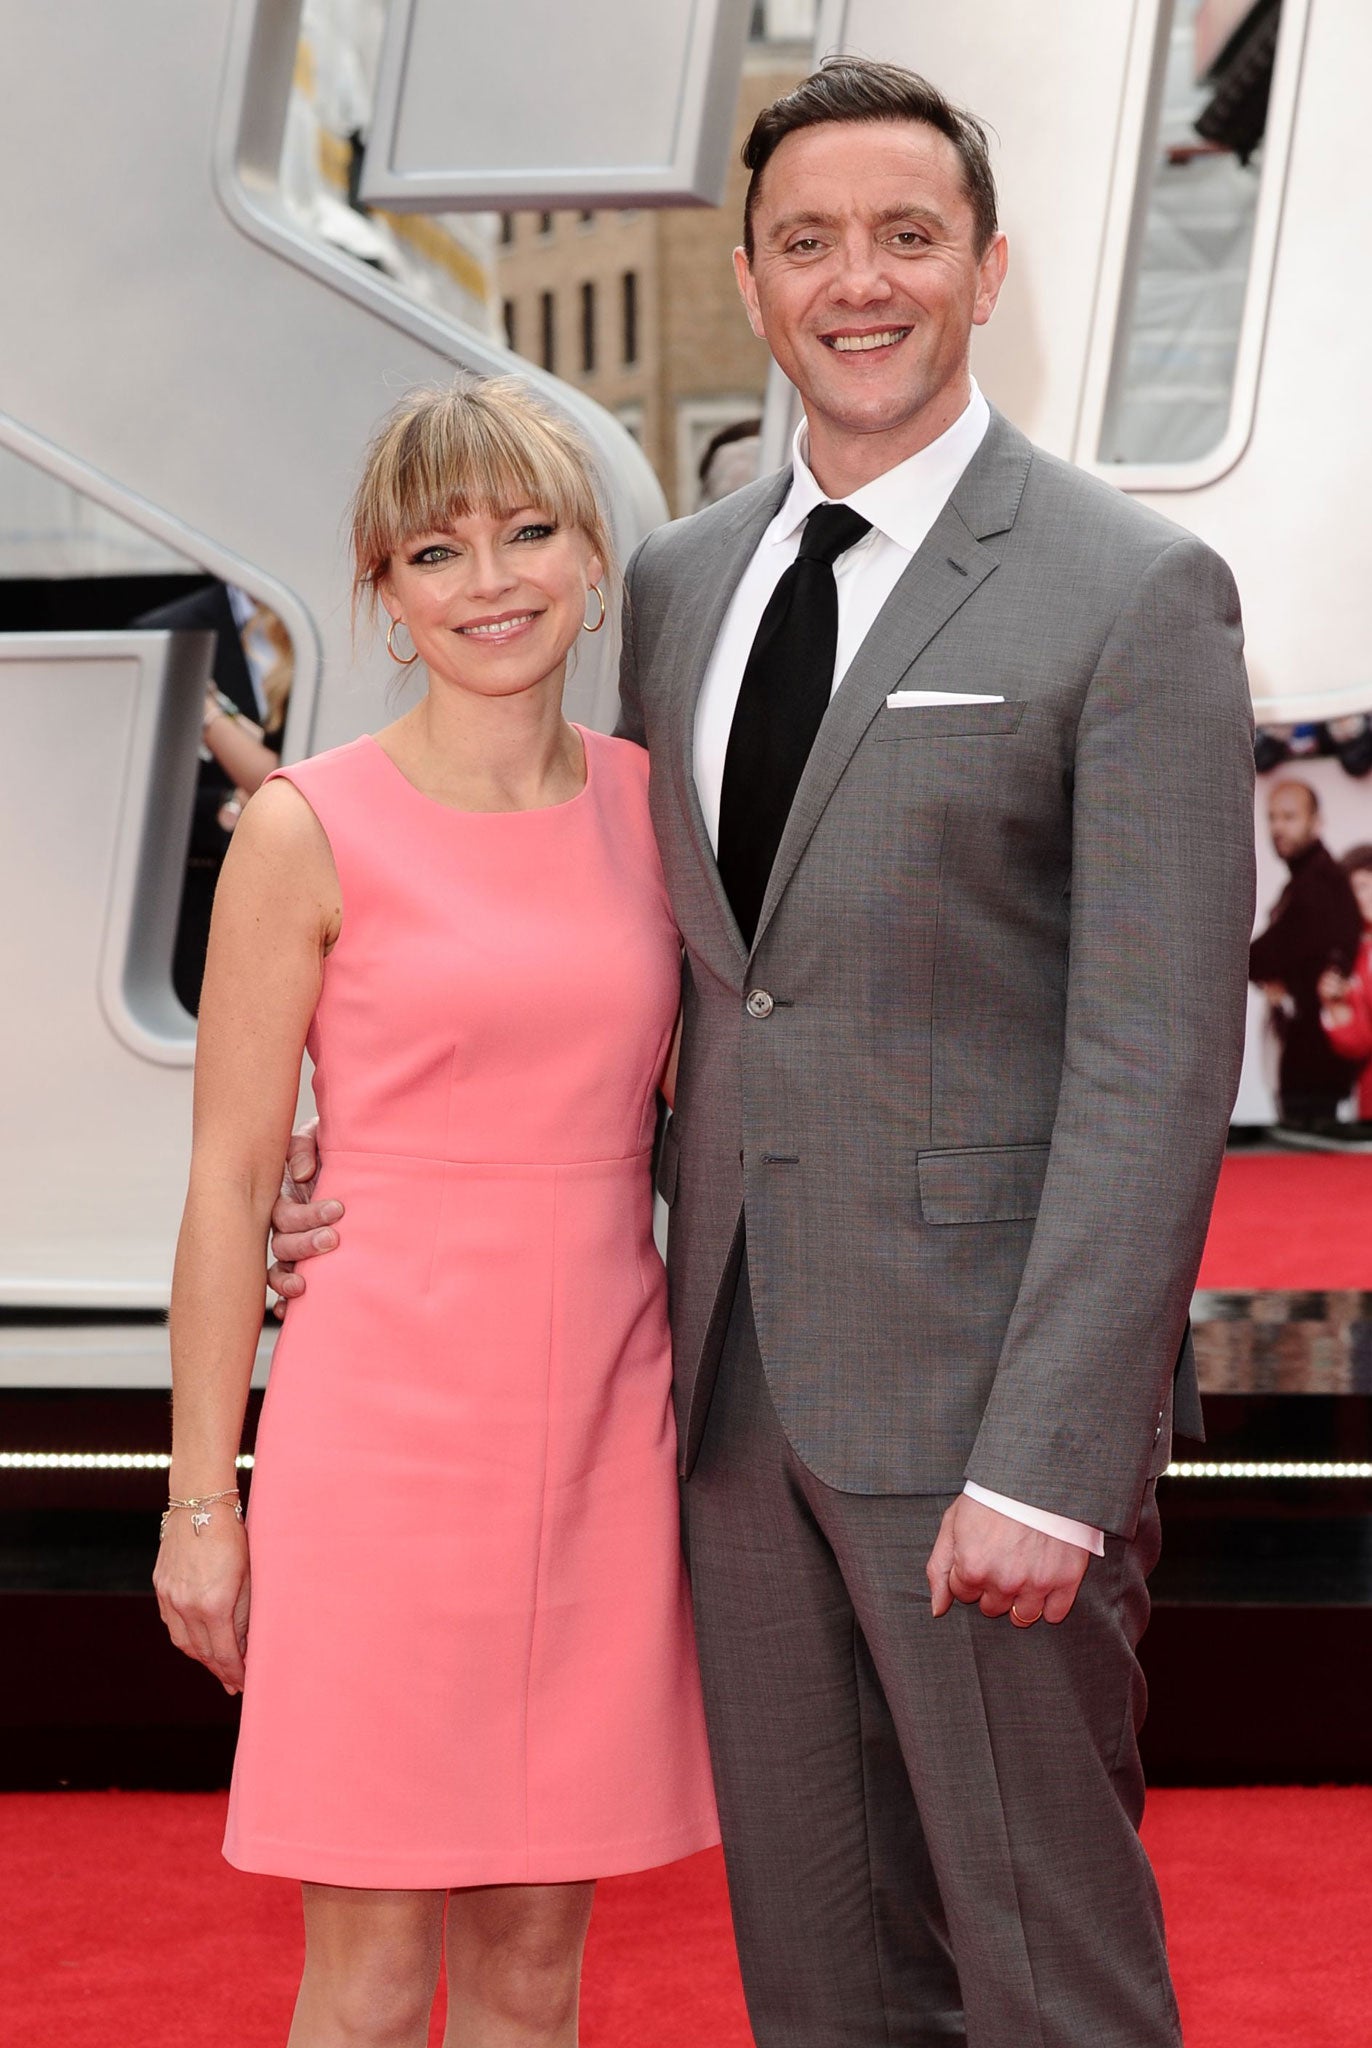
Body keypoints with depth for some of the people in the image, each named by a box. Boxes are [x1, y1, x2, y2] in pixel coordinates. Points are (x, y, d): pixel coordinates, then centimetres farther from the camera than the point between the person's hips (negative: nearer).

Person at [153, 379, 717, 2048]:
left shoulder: (652, 803, 7)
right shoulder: (311, 830, -5)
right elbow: (228, 1179, -3)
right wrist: (200, 1502, -3)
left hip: (599, 1427, 4)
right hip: (388, 1427, -4)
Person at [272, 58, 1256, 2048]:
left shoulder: (1137, 594, -9)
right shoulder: (681, 582, 12)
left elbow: (1159, 1057, -14)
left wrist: (1045, 1463, -20)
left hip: (985, 1385, -6)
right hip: (742, 1373, 6)